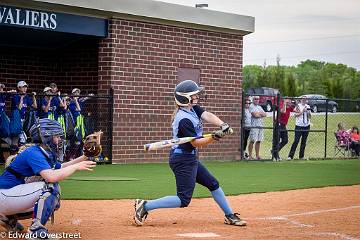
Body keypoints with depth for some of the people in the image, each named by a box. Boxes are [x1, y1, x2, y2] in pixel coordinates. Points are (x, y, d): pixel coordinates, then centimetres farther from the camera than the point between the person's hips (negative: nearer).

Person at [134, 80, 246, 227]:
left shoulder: (193, 108, 5)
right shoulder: (184, 120, -22)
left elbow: (207, 115, -9)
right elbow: (196, 143, -21)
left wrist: (222, 125, -28)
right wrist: (214, 137, -34)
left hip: (190, 159, 11)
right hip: (183, 160, -11)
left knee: (213, 184, 18)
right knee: (183, 200, -10)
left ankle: (230, 216, 28)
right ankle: (145, 206, -9)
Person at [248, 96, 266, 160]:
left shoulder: (259, 107, 21)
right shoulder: (251, 106, -3)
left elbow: (265, 114, 10)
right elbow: (255, 115, -16)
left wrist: (258, 113, -5)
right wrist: (261, 114, 1)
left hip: (260, 126, 7)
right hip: (254, 126, -7)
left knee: (258, 141, 7)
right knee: (252, 141, -9)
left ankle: (257, 155, 10)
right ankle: (250, 155, -7)